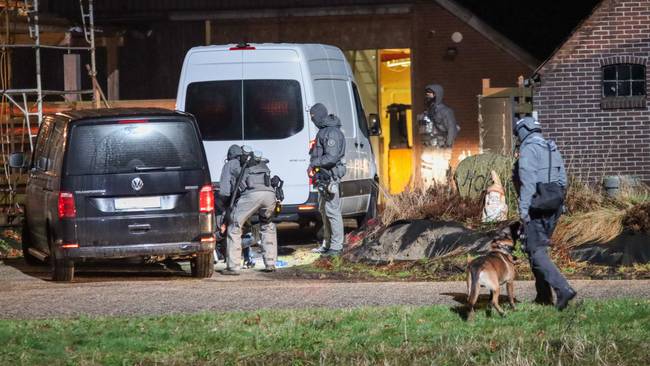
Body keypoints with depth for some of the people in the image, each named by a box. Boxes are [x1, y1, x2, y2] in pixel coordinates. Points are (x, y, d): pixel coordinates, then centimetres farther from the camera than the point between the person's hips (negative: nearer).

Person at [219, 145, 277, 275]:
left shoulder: (230, 165, 25)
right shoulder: (261, 163, 38)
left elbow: (224, 192, 16)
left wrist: (229, 203, 35)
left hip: (251, 193, -4)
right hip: (269, 193, 4)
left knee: (234, 228, 8)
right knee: (268, 227, 27)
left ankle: (233, 267, 2)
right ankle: (270, 264, 22)